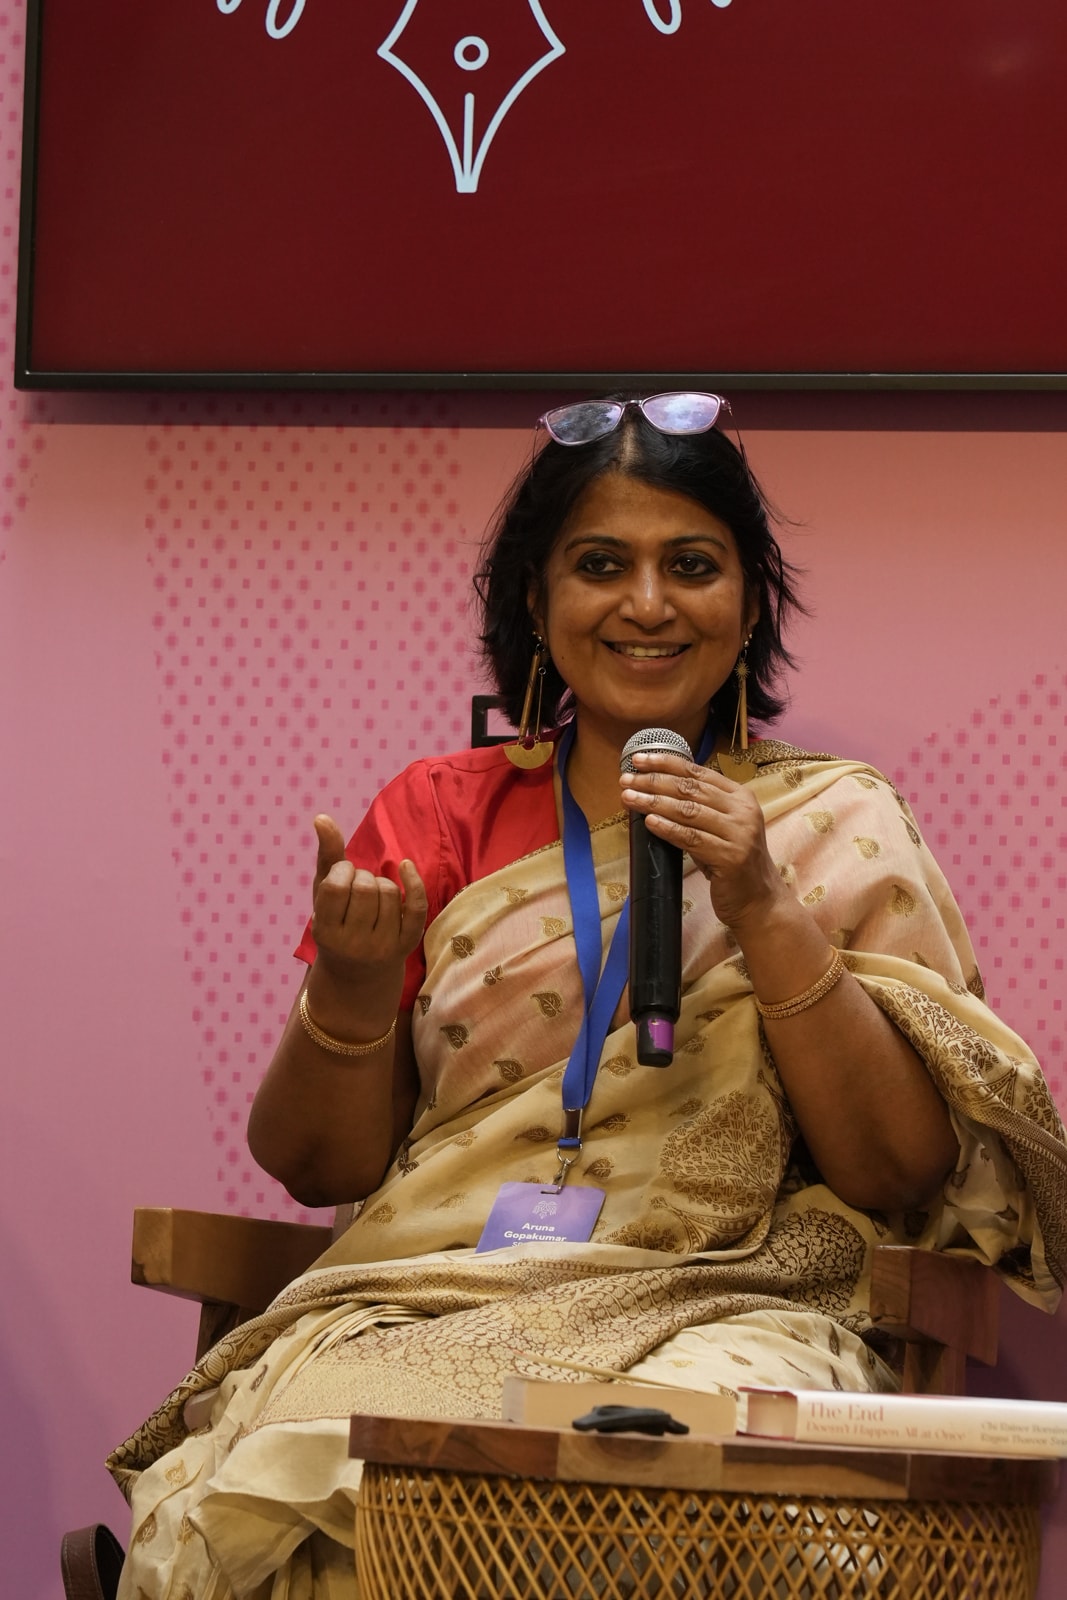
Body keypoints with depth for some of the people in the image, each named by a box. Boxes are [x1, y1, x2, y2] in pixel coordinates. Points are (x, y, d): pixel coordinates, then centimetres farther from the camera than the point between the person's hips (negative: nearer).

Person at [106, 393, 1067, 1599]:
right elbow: (317, 1165, 13)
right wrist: (352, 982, -8)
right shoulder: (439, 815, 16)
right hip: (423, 1305, 2)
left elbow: (903, 1173, 2)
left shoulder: (835, 826, 13)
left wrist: (766, 913, -9)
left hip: (717, 1317, -2)